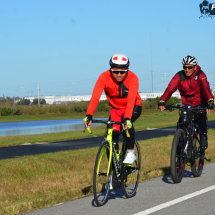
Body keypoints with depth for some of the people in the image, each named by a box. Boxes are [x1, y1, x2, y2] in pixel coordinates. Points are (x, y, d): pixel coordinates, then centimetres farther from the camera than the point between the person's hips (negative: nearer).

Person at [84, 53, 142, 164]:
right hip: (115, 108, 3)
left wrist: (127, 118, -53)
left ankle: (131, 153, -15)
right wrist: (89, 115, -47)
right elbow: (95, 97, -33)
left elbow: (131, 100, -38)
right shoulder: (104, 77, -23)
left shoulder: (132, 78, -27)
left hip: (133, 107, -2)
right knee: (112, 138, -10)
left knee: (127, 124, -33)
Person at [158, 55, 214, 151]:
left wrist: (210, 101, -53)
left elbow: (206, 87, -34)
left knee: (200, 118, -30)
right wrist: (162, 101, -43)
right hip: (186, 105, 2)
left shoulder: (200, 75, -18)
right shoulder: (179, 76, -13)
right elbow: (170, 88, -26)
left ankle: (203, 137, -6)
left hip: (200, 104, -2)